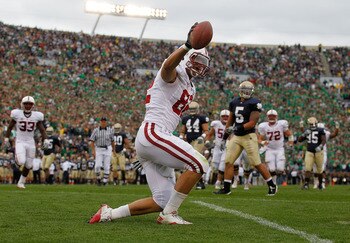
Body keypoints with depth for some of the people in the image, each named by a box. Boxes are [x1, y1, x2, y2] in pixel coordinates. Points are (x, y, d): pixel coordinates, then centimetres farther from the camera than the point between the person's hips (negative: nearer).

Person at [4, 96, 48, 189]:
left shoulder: (37, 116, -2)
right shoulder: (17, 114, -5)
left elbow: (42, 129, 1)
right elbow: (10, 127, 7)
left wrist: (45, 140, -14)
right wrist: (6, 138, 6)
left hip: (30, 143, 2)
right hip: (20, 142, -2)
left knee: (28, 165, 7)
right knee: (21, 162, -23)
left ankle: (21, 182, 28)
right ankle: (17, 156, 13)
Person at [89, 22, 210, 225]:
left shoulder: (190, 88, 24)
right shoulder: (174, 74, -4)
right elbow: (168, 65, -31)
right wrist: (187, 46, -49)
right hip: (153, 134, -10)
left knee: (162, 201, 7)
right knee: (199, 164, -18)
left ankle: (108, 214, 12)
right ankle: (169, 214, -8)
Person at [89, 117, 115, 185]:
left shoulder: (110, 130, 3)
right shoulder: (96, 130, 1)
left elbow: (112, 141, 9)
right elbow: (92, 141, -1)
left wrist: (114, 150, 9)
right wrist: (93, 150, -11)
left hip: (107, 149, 0)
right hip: (98, 149, 0)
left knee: (106, 166, -2)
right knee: (98, 165, -11)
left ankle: (105, 181, 6)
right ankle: (98, 178, 13)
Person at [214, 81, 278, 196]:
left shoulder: (254, 103, -10)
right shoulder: (234, 102, 9)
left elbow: (252, 123, -16)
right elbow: (230, 121, 21)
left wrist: (237, 128, -24)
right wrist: (225, 135, 20)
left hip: (249, 136, -6)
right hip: (236, 137, 6)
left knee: (257, 163, -4)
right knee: (228, 161, 2)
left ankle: (272, 185, 9)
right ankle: (226, 188, 9)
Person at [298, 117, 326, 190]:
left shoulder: (320, 131, -5)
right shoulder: (307, 131, 7)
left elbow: (324, 140, -14)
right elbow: (299, 140, 7)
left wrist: (320, 146, -32)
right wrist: (304, 134, -10)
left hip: (318, 152, -2)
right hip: (309, 152, 2)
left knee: (319, 170, 8)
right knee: (307, 168, -12)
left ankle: (320, 184, 27)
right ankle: (306, 184, -14)